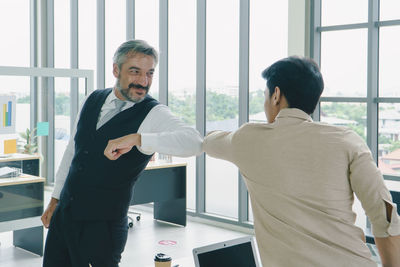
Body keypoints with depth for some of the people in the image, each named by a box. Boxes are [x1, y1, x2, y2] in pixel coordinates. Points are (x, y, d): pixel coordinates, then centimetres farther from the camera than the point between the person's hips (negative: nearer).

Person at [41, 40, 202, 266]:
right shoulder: (94, 99, 5)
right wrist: (55, 199, 19)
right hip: (63, 215, 6)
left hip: (103, 225, -6)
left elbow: (195, 142, -31)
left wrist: (137, 138, -37)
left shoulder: (154, 114, -13)